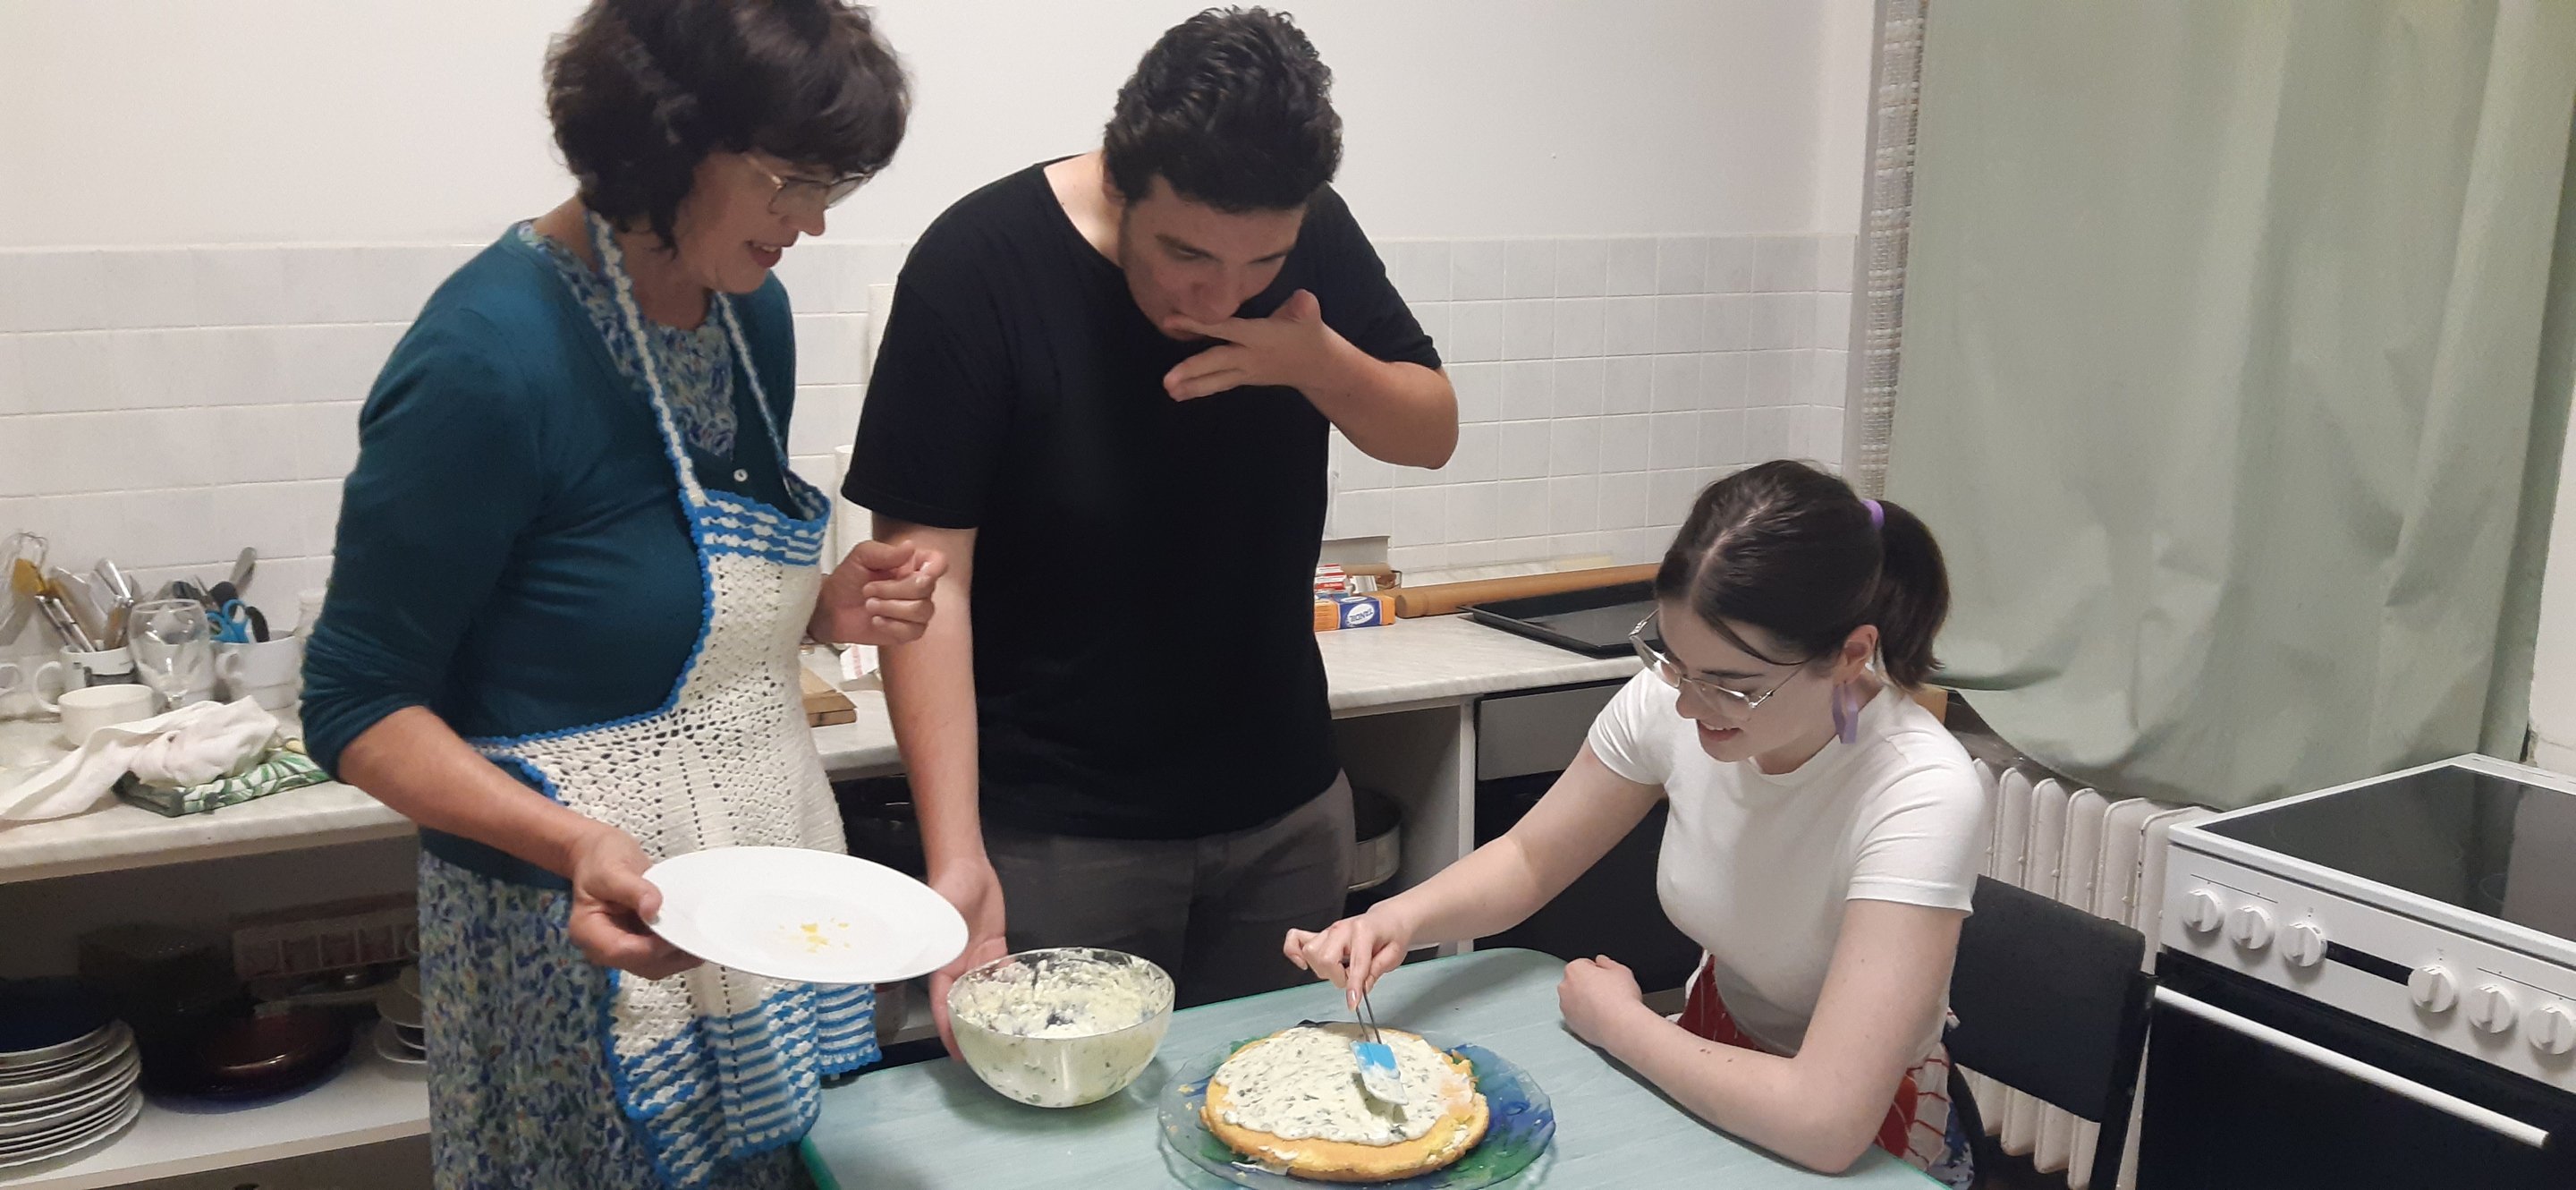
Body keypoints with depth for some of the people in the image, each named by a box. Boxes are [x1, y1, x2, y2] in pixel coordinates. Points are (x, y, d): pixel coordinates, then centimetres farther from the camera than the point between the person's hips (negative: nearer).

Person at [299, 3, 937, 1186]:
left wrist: (827, 609, -5)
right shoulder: (489, 357, -20)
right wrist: (571, 841, -28)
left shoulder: (752, 310, 1)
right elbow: (358, 708, -13)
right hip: (598, 947, -6)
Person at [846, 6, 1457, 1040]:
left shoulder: (1312, 232, -5)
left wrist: (1319, 362, -18)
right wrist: (957, 855, -26)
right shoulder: (976, 265, -18)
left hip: (1287, 807, 4)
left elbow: (1432, 435, 4)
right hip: (1061, 832, -4)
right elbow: (928, 573, -19)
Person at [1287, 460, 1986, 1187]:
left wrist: (1617, 1022, -21)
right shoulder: (1668, 701, -16)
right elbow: (1528, 861, 0)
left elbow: (1826, 1124, -36)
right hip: (1715, 1054, 5)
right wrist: (1400, 916, -21)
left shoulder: (1923, 798, -31)